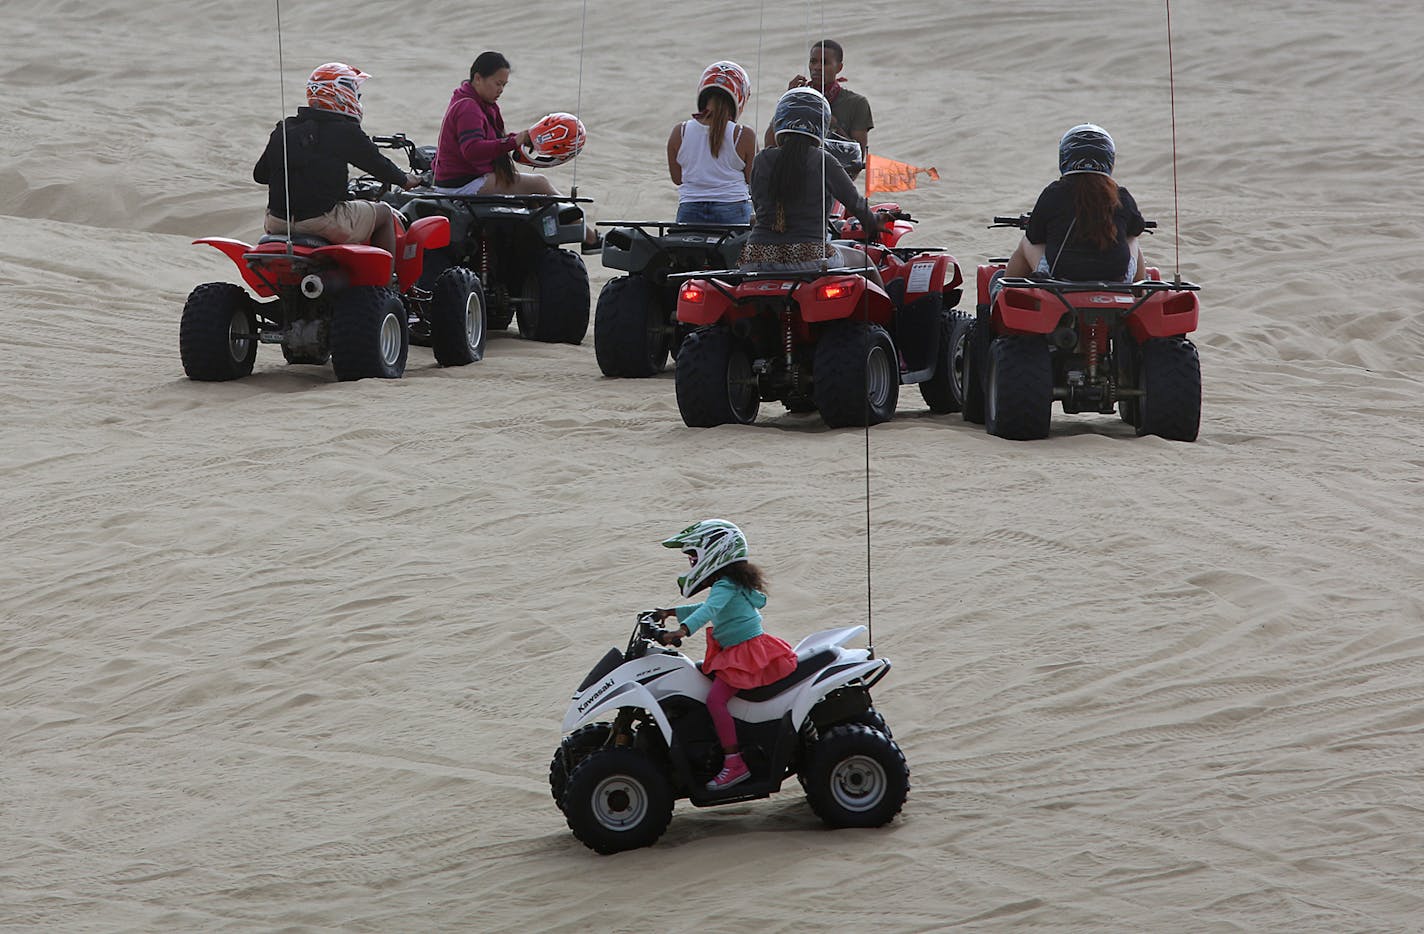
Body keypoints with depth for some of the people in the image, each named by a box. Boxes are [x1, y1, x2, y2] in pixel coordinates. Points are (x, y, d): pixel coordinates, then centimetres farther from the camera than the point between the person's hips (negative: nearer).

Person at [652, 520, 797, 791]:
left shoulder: (725, 586, -17)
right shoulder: (731, 584, 17)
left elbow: (709, 609, -35)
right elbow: (710, 609, 32)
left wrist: (683, 629, -50)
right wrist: (673, 612, 26)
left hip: (746, 652, -11)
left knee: (715, 699, -21)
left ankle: (734, 763, -21)